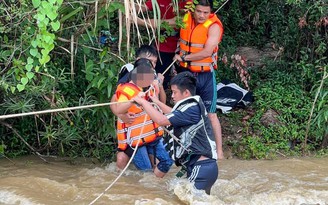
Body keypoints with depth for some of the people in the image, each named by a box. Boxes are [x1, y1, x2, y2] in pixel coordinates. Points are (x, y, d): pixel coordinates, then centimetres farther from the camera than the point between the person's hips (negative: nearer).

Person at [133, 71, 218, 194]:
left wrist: (143, 102, -8)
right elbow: (174, 115, 36)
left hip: (201, 168, -10)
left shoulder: (192, 109, -15)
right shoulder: (194, 106, 16)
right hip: (203, 166, 10)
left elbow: (161, 120, -20)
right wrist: (157, 102, 31)